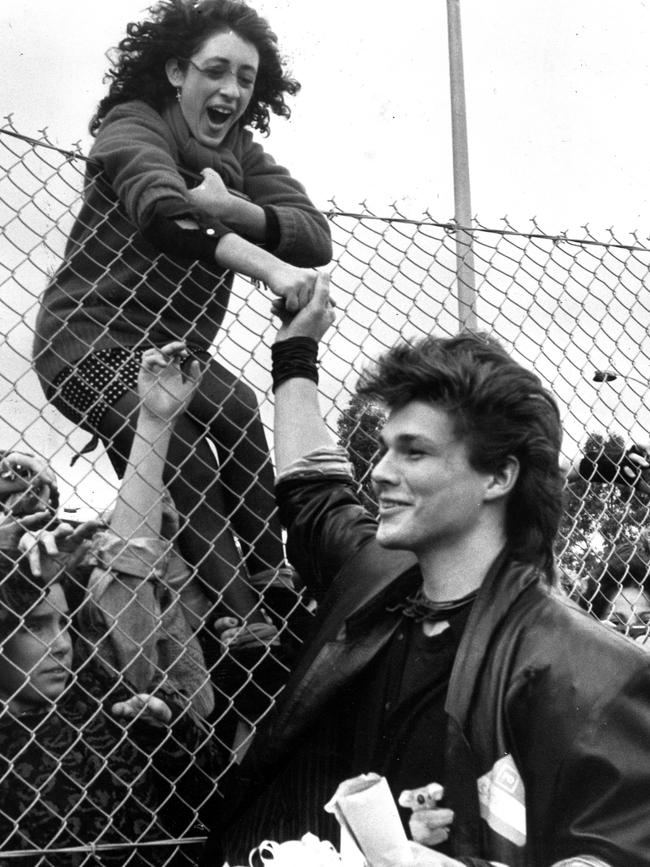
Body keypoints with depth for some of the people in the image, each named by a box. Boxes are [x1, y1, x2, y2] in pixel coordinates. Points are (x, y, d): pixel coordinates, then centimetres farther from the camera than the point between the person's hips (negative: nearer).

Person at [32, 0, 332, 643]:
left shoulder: (240, 152, 9)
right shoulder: (132, 125, -10)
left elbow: (316, 236, -7)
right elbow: (163, 211, -33)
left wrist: (231, 209, -26)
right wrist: (267, 265, -47)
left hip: (174, 346, 7)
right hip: (94, 341, -7)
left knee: (244, 417, -16)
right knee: (186, 470, -21)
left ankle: (268, 580, -9)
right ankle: (239, 622, -20)